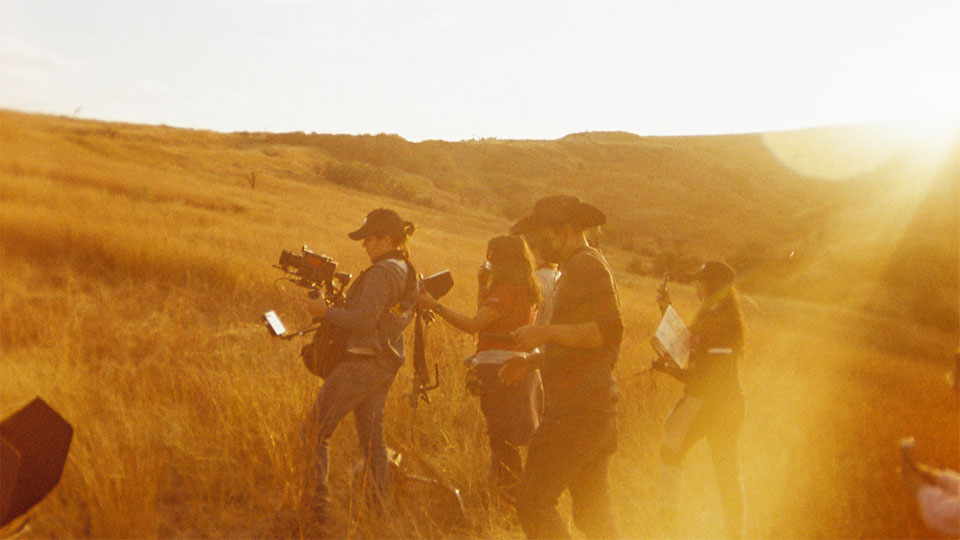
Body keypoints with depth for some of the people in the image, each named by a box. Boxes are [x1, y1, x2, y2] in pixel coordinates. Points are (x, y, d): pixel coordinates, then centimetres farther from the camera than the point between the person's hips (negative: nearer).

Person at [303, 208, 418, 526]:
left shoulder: (381, 272, -16)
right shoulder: (408, 272, 13)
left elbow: (364, 319, -23)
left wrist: (326, 312, -12)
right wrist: (342, 302, 15)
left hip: (361, 362, -10)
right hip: (386, 364, 10)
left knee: (314, 433, -1)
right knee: (372, 439, 15)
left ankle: (316, 507, -2)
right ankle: (379, 511, 18)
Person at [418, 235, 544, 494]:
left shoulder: (508, 291, -14)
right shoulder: (525, 291, 16)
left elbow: (473, 325, -23)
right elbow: (484, 320, 23)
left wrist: (435, 306, -20)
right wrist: (483, 285, 14)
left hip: (501, 370, -10)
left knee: (502, 439, -4)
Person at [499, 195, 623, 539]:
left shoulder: (587, 266, -10)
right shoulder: (580, 269, 22)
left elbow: (609, 329, -23)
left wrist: (545, 332, -22)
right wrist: (531, 362, 14)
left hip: (578, 409, -11)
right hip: (594, 408, 11)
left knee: (533, 502, -9)